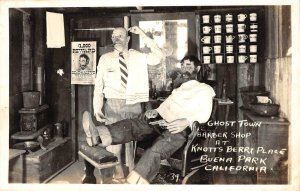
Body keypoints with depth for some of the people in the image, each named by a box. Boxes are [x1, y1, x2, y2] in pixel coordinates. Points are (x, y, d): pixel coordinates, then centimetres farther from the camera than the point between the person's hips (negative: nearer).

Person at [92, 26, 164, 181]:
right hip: (113, 104, -1)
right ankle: (118, 173, 20)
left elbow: (158, 56, -3)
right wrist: (97, 108, -10)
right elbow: (98, 85, 1)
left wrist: (143, 35, -3)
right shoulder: (105, 58, 5)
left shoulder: (137, 56, 8)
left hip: (134, 104, 1)